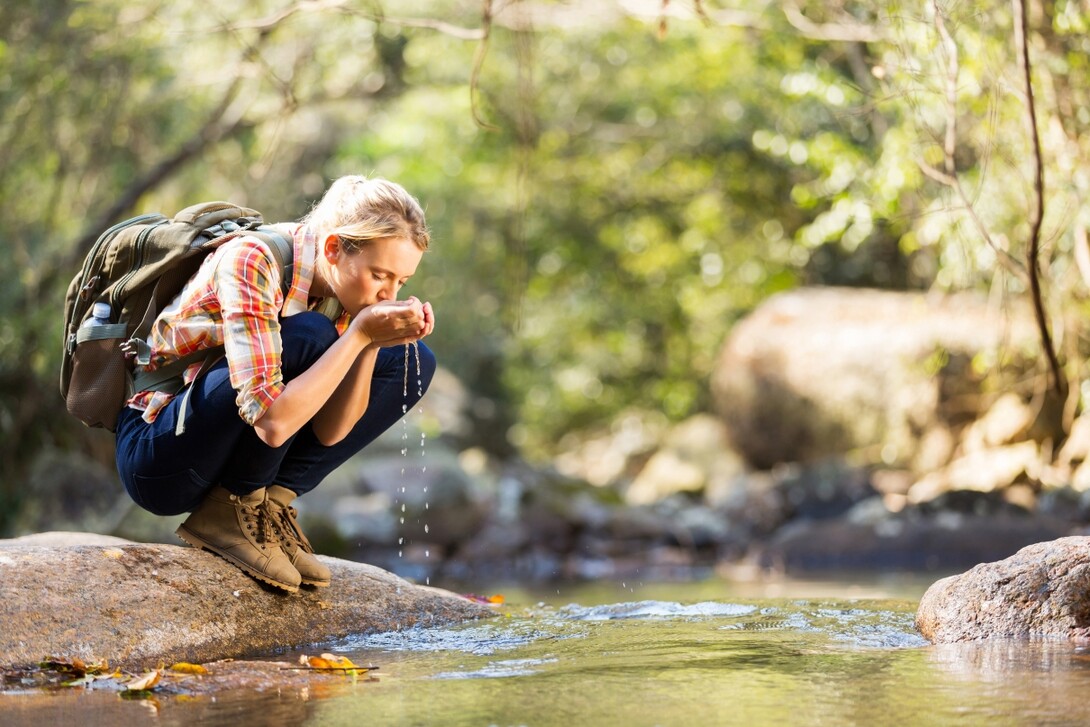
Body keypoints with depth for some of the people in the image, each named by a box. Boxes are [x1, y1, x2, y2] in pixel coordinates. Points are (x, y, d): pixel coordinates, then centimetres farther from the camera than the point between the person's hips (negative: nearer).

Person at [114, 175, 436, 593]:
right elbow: (271, 422, -35)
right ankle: (228, 512, -13)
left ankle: (270, 500, -4)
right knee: (307, 339, -30)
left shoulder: (342, 287, -4)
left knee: (413, 362, -1)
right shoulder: (251, 261, -26)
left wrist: (374, 342, -22)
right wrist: (360, 334, -32)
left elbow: (330, 431, -9)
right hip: (158, 457, -8)